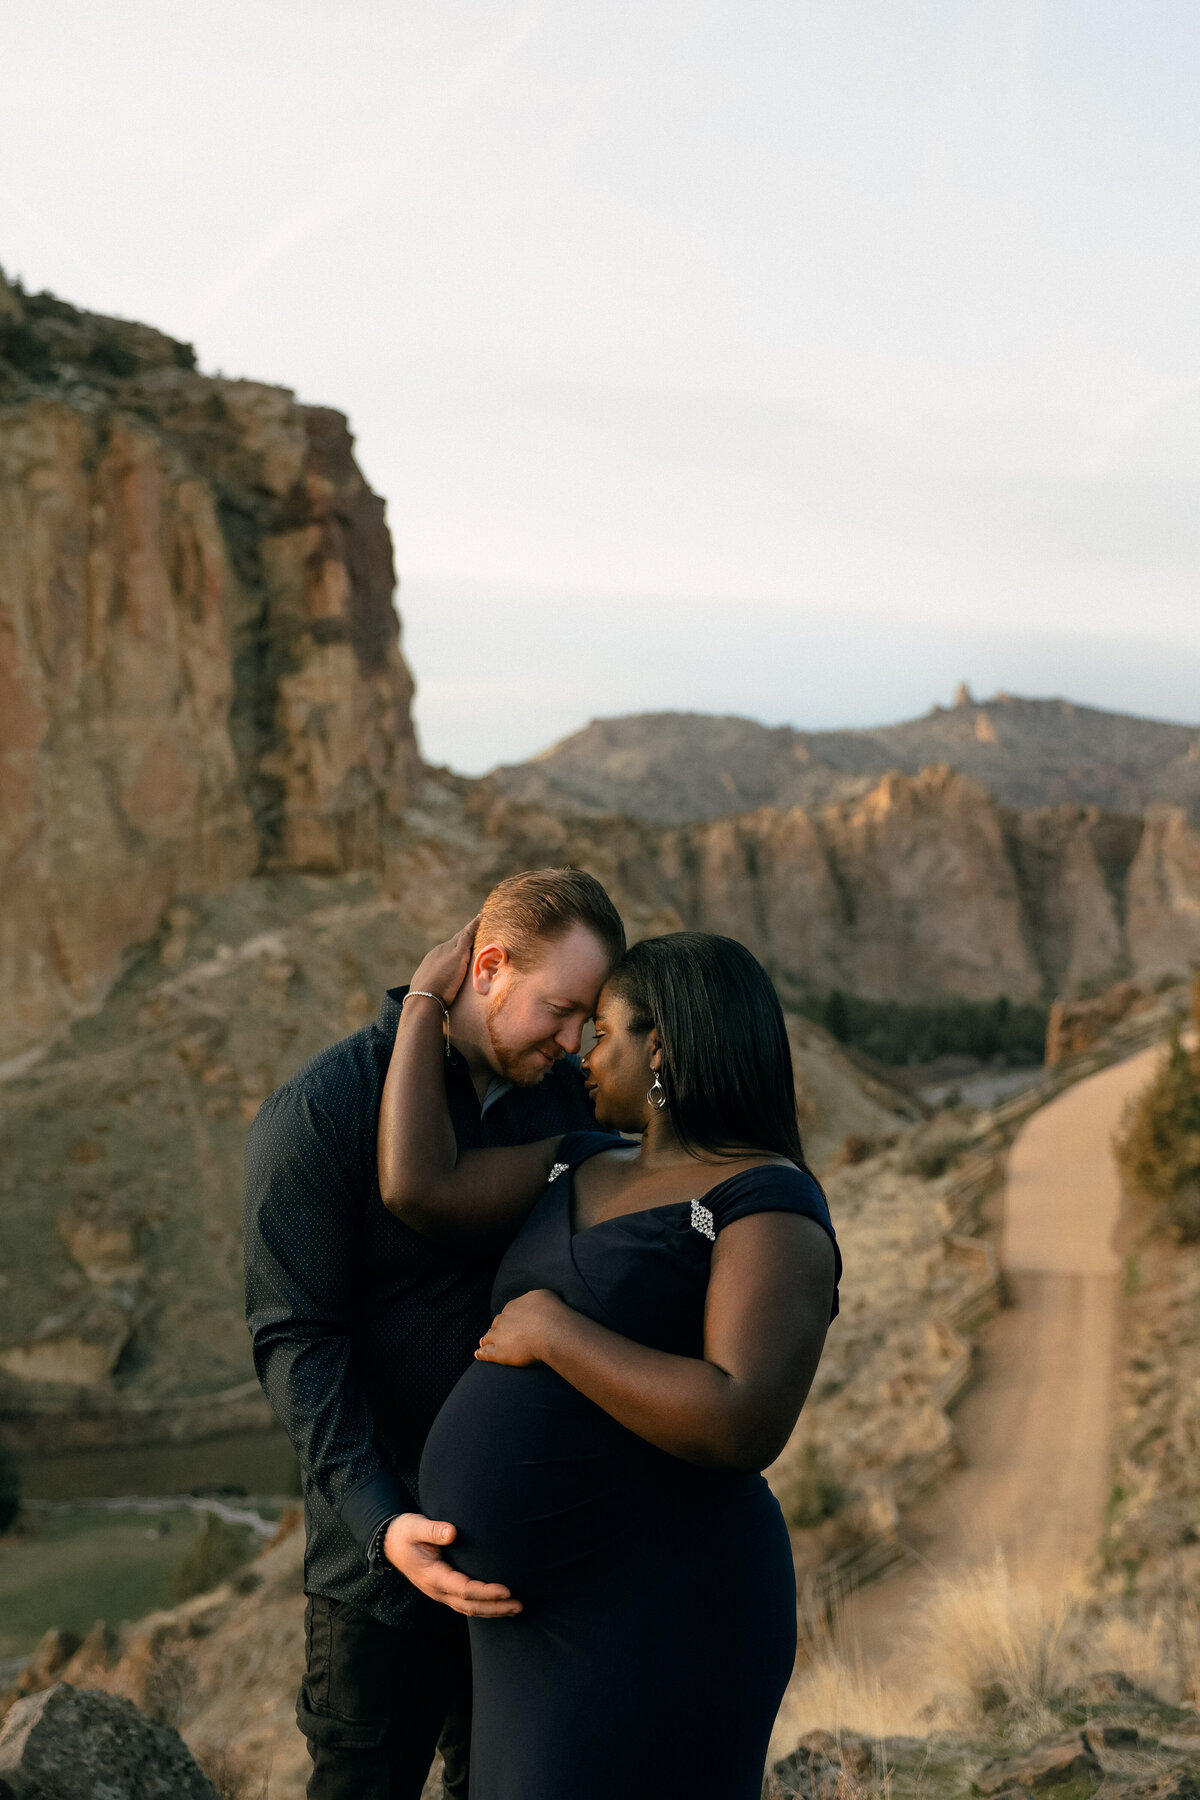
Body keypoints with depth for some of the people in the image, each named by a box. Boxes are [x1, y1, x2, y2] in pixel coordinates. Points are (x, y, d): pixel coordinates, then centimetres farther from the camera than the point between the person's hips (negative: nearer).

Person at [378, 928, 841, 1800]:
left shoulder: (773, 1210, -14)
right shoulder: (584, 1169, 11)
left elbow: (743, 1427, -26)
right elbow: (418, 1187, 0)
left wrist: (554, 1332, -18)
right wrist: (427, 1000, 8)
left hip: (657, 1620, -9)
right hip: (559, 1603, 9)